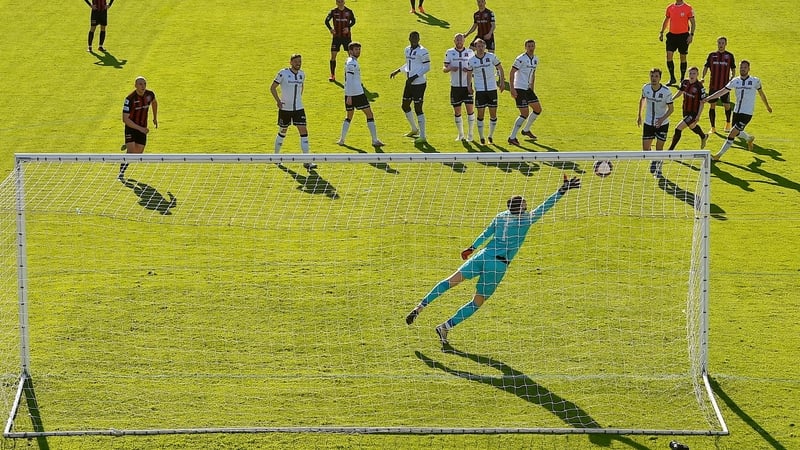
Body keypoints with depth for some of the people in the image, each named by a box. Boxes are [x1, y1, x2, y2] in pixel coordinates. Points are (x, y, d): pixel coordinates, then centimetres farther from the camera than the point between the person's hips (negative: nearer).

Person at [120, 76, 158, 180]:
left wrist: (155, 118, 23)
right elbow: (125, 119, -23)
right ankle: (121, 174, -5)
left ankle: (127, 147, 39)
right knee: (131, 152, -19)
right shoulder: (130, 99, -22)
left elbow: (154, 102, 21)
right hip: (131, 127, -5)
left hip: (142, 128, 5)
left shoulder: (150, 94, -7)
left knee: (138, 154, 6)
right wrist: (140, 128, -29)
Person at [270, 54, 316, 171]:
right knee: (282, 132, 10)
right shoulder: (283, 73, -10)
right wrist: (278, 100, -14)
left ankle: (307, 162, -9)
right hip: (285, 108, -3)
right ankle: (276, 155, 33)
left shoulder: (302, 74, 4)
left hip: (298, 108, 3)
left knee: (304, 131, -8)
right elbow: (272, 87, -4)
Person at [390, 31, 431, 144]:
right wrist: (398, 71, 18)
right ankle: (414, 129, 37)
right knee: (405, 106, 17)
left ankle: (422, 136, -2)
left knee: (418, 109, -8)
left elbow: (427, 67, -15)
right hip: (409, 83, 9)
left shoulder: (422, 51, -15)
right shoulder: (407, 50, 10)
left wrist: (414, 77, -21)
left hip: (419, 83, -9)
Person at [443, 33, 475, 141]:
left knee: (470, 109, -8)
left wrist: (469, 70, -14)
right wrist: (450, 68, -18)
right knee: (457, 112, 5)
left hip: (467, 86, -1)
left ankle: (470, 134, 5)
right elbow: (444, 69, 4)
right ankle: (460, 134, 19)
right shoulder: (449, 52, 5)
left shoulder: (470, 52, 3)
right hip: (455, 86, 1)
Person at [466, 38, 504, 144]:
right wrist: (469, 88, 4)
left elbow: (500, 68, 10)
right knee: (480, 114, -1)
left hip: (492, 89, 0)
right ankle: (481, 138, 10)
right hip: (479, 90, 0)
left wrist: (502, 81, 3)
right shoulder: (471, 60, -1)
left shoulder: (491, 57, -2)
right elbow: (469, 75, 10)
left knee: (493, 114, 3)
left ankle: (490, 136, 19)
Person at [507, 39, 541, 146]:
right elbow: (511, 73, -16)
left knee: (538, 109, 14)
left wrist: (532, 87, 20)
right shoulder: (521, 59, -15)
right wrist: (512, 89, -22)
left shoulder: (535, 59, 9)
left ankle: (526, 130, 32)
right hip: (519, 89, -9)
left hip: (528, 89, 9)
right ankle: (512, 137, -6)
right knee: (525, 114, -11)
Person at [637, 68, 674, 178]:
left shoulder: (666, 91, -18)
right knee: (645, 150, 0)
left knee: (659, 148, 2)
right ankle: (653, 160, 32)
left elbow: (670, 109, -11)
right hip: (648, 123, 3)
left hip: (662, 124, -3)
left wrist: (663, 118, -28)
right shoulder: (646, 88, -8)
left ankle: (658, 170, 26)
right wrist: (639, 116, 16)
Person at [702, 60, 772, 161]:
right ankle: (749, 138, 52)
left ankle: (719, 154, -3)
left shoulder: (755, 81, -5)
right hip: (736, 111, 5)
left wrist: (767, 106, 23)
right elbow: (722, 91, 1)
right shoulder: (735, 81, 2)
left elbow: (761, 93, 10)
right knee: (737, 133, 19)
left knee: (732, 134, -11)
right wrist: (708, 98, -9)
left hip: (747, 113, -5)